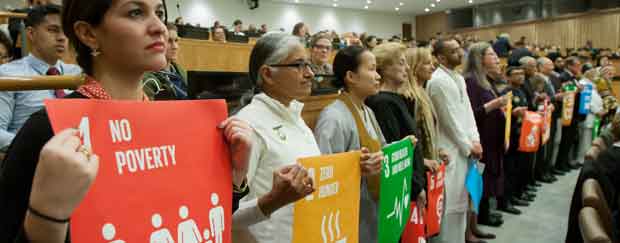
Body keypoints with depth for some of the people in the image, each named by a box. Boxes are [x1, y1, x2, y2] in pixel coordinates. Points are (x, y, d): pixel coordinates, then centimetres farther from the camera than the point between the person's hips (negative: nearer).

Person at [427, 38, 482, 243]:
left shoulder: (459, 78, 14)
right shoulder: (438, 80, -15)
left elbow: (468, 111, 13)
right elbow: (450, 119, -16)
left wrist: (474, 140, 1)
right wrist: (468, 146, -10)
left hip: (464, 147, 9)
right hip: (449, 150, -9)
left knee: (460, 199, 16)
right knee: (449, 201, -2)